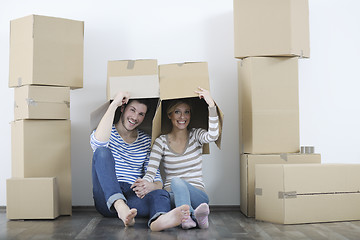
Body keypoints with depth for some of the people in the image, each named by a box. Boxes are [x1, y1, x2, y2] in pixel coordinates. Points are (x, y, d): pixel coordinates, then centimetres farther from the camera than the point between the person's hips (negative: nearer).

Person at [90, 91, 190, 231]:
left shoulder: (146, 142, 13)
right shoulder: (108, 132, 5)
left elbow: (157, 180, 7)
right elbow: (98, 142, -24)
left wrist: (151, 186, -19)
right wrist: (114, 104, -22)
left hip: (133, 197, 2)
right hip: (107, 199, -2)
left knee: (162, 194, -31)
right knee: (102, 151, -25)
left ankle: (159, 220, -69)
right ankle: (120, 206, -46)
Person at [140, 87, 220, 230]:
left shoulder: (196, 136, 5)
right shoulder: (161, 141, 3)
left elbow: (213, 136, -20)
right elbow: (150, 172, -7)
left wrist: (211, 105, -27)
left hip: (198, 196, 0)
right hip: (172, 195, 0)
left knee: (177, 182, -33)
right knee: (176, 182, -35)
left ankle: (187, 216, -54)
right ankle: (194, 215, -51)